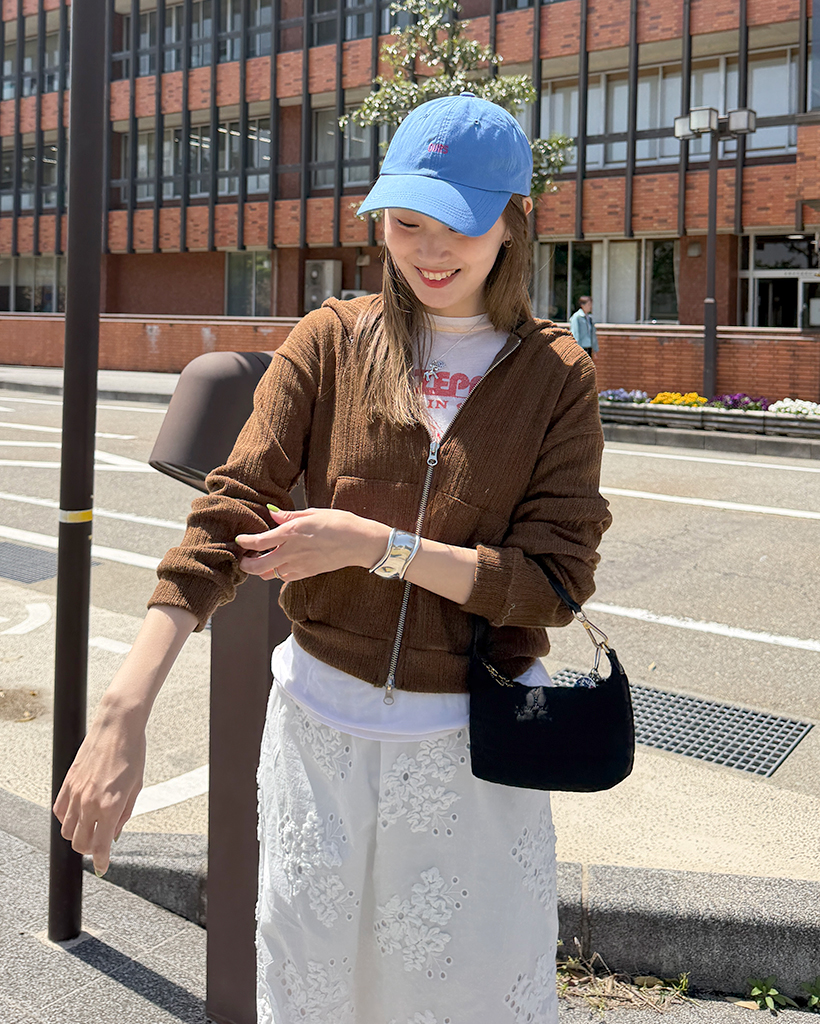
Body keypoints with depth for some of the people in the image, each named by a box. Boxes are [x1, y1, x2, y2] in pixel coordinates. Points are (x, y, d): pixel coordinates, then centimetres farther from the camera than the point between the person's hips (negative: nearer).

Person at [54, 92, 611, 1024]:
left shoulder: (558, 378, -5)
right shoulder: (330, 344, -4)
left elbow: (554, 581, -11)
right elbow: (229, 514, -13)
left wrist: (373, 544, -20)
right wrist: (121, 714, -23)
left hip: (471, 740, -1)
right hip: (321, 720, 2)